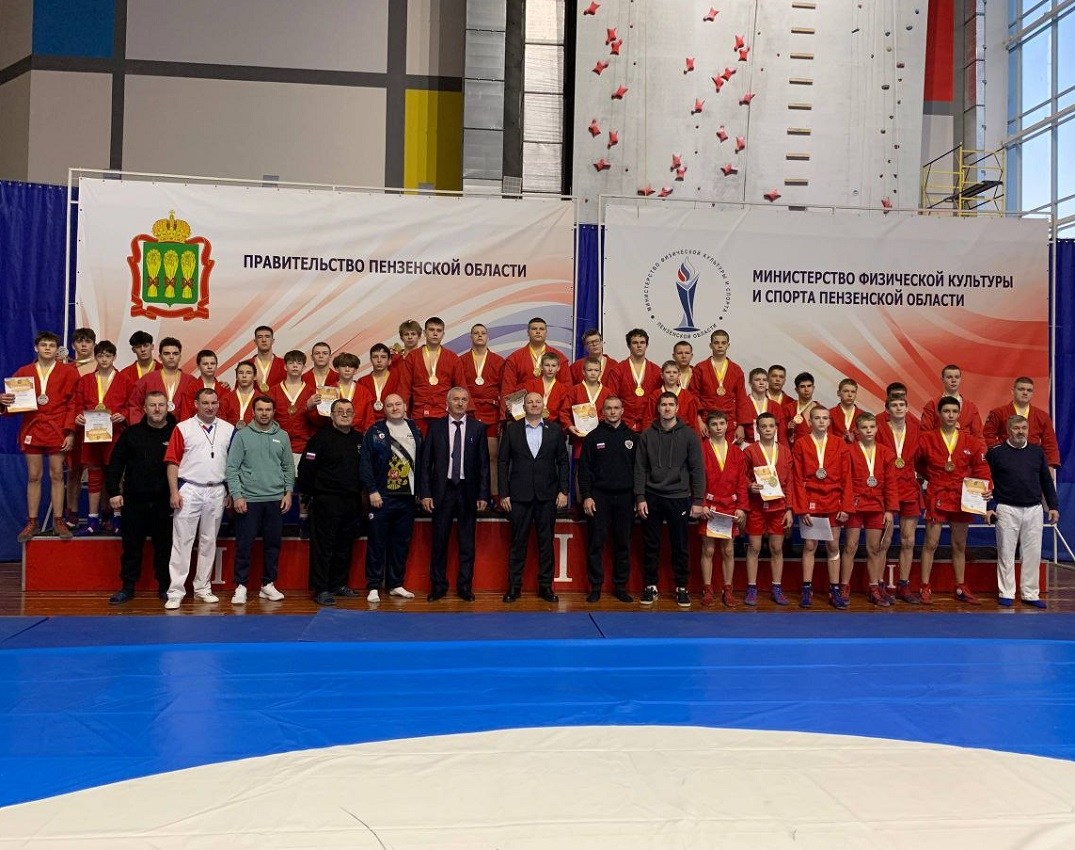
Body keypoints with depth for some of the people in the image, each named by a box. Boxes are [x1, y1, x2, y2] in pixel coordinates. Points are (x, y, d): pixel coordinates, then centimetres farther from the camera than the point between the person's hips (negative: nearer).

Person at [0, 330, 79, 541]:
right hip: (31, 428, 2)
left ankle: (58, 521, 9)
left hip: (57, 430, -2)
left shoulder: (68, 372, 2)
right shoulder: (23, 372, 9)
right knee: (33, 476, 6)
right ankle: (32, 522, 12)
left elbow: (73, 404, -1)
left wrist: (70, 432, -8)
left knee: (56, 475, 3)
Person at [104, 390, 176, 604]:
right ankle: (127, 587, 21)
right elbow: (115, 464, 6)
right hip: (134, 501, 1)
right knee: (131, 546, 10)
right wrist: (114, 492, 1)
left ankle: (165, 587, 19)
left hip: (164, 503, -1)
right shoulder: (131, 433, 4)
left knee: (164, 547, 7)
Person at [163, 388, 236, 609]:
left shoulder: (229, 429, 6)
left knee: (209, 542, 10)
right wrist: (174, 491, -9)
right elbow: (172, 461, -2)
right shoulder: (183, 428, 0)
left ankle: (203, 588, 20)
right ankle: (176, 591, 2)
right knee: (182, 541, -2)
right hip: (189, 490, -3)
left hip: (217, 491, 3)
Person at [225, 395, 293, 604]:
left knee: (273, 544, 8)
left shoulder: (282, 436, 8)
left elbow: (288, 467, 11)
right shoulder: (242, 435, -1)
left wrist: (288, 492, 3)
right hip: (248, 499, -3)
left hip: (276, 499, 3)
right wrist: (236, 495, -11)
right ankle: (241, 586, 9)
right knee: (244, 544, 0)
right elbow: (231, 468, -4)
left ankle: (268, 584, 19)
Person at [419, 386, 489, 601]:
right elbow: (426, 462, 3)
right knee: (439, 541, 5)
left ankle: (465, 587, 15)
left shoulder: (478, 428, 4)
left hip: (468, 491, 0)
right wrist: (425, 493, -4)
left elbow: (484, 464, 3)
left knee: (467, 543, 6)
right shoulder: (435, 427, 4)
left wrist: (483, 495, -2)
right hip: (442, 490, 0)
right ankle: (438, 586, 16)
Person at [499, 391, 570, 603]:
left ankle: (545, 585, 14)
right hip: (519, 495, -1)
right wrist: (504, 494, -3)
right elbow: (503, 462, 3)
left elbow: (562, 461, 7)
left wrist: (563, 491, -1)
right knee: (518, 541, 4)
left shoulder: (554, 430, 7)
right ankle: (514, 586, 12)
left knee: (546, 542, 6)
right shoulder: (511, 429, 4)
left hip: (547, 495, 1)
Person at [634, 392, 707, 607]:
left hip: (679, 498, -1)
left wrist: (698, 500, -5)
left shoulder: (689, 434, 1)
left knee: (680, 546, 5)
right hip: (652, 497, 1)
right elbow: (640, 468, 5)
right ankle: (650, 586, 18)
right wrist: (640, 498, -3)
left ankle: (681, 587, 17)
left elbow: (697, 469, 0)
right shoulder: (647, 435, 5)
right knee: (651, 546, 7)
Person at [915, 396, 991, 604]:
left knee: (960, 545, 11)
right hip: (936, 497, -2)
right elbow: (918, 464, 11)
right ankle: (925, 588, 4)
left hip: (962, 499, 3)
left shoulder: (971, 441, 4)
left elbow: (981, 468, 5)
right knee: (930, 544, -2)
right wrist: (933, 477, 5)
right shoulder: (927, 439, -2)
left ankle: (961, 589, 21)